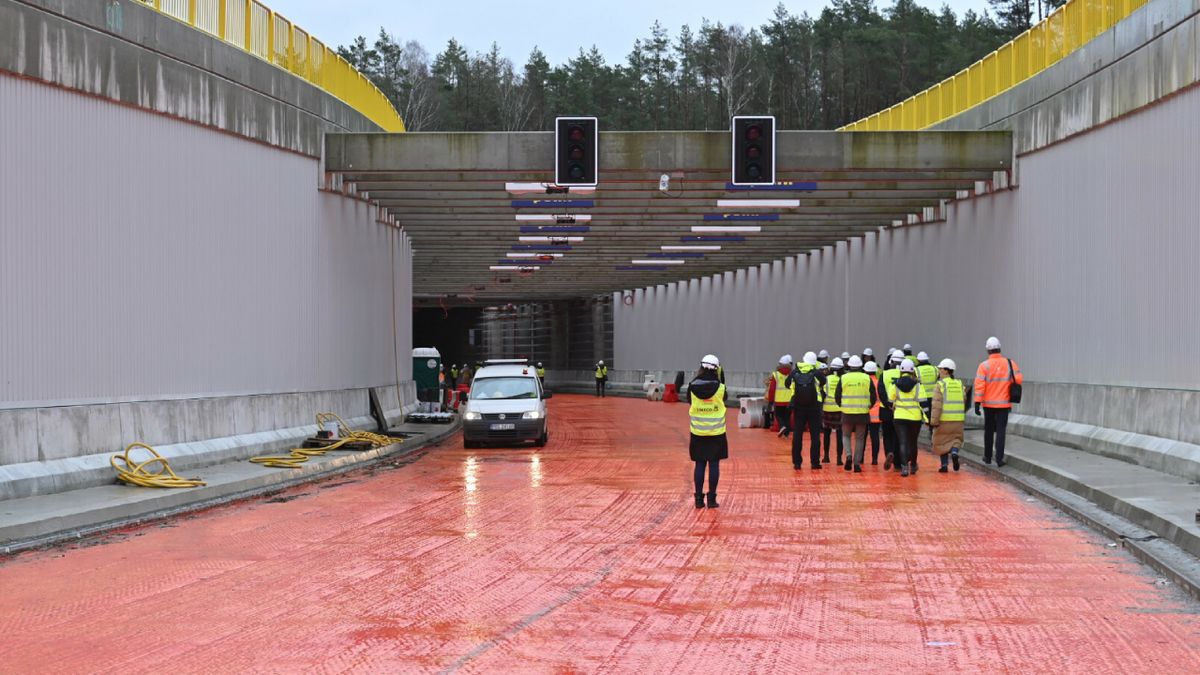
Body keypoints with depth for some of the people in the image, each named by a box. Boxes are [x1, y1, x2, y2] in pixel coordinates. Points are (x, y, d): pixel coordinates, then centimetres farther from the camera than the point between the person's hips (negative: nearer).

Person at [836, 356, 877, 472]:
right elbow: (873, 396, 2)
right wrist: (869, 406, 20)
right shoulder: (867, 378, 0)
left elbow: (837, 396, 2)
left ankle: (849, 455, -9)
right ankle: (857, 463, 5)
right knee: (859, 438, 9)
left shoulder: (843, 378, -2)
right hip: (862, 413, 1)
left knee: (846, 435, 15)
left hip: (847, 413, -1)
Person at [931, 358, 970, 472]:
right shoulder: (959, 384, 8)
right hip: (958, 419, 4)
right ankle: (954, 452, -13)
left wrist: (934, 420, -14)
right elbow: (964, 401, 14)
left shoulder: (940, 385, -9)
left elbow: (937, 405, -14)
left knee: (942, 442, 9)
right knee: (956, 438, 16)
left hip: (943, 420, -3)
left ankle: (944, 464, 6)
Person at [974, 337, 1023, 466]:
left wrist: (977, 403, -11)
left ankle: (988, 457, 23)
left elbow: (979, 386, -12)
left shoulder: (984, 366, -7)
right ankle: (999, 458, -9)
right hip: (1004, 403, 0)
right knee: (1000, 430, 1)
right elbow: (1019, 379, -8)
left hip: (988, 403, 0)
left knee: (989, 430, 14)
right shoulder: (1009, 363, -3)